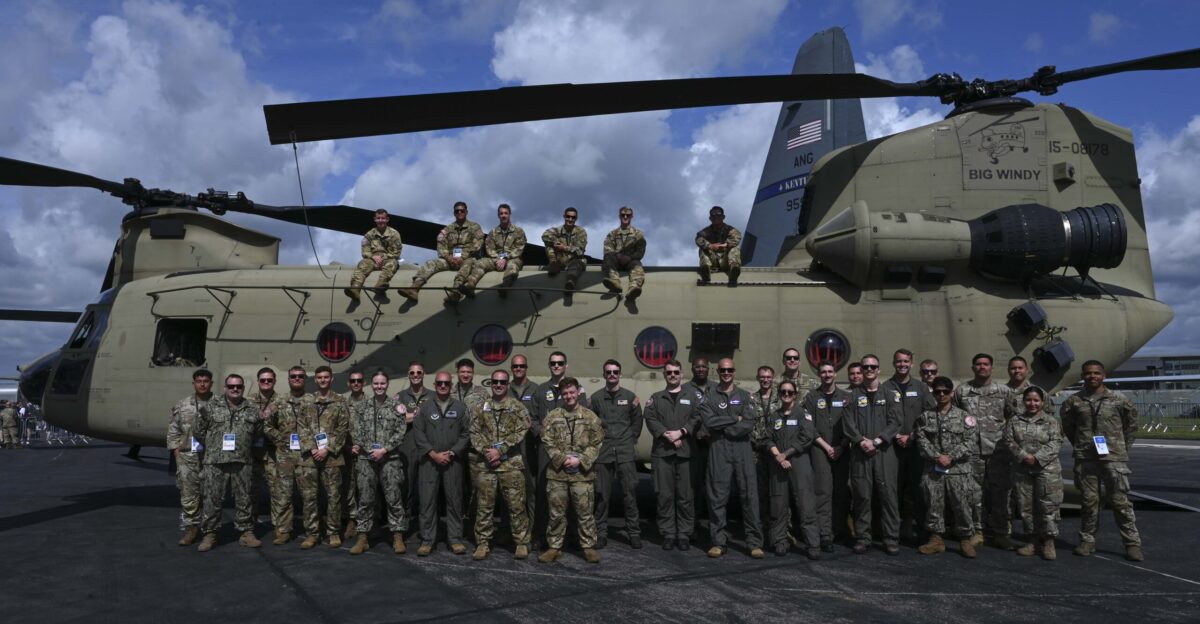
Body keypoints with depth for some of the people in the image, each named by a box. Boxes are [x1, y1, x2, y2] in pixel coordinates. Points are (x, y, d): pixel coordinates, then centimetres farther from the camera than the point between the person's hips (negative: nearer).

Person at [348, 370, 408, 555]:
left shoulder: (396, 406, 3)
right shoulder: (360, 405, 8)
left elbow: (400, 433, -2)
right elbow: (356, 429, 5)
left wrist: (384, 449, -11)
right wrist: (357, 444, -10)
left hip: (390, 459, -1)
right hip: (365, 459, 1)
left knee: (394, 498, 0)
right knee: (365, 499, 6)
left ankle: (398, 537, 7)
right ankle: (362, 537, 14)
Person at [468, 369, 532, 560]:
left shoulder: (518, 407, 3)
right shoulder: (480, 408, 11)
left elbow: (520, 432, -6)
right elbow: (474, 433, 4)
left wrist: (500, 449, -14)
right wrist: (486, 451, -11)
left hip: (511, 464, -2)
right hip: (484, 464, 2)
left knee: (516, 505, 1)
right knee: (484, 505, 6)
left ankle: (522, 543, 12)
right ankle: (483, 543, 17)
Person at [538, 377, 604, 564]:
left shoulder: (590, 417, 4)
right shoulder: (552, 417, 5)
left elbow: (596, 443, 0)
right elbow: (547, 442, 0)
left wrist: (580, 460, -11)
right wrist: (562, 459, -11)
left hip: (582, 473, -1)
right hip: (557, 472, 1)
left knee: (585, 512, 3)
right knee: (556, 512, 8)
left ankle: (589, 547, 16)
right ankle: (554, 547, 20)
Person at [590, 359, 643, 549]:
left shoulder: (630, 396, 6)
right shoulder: (596, 398, 5)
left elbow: (637, 421, 12)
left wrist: (631, 439, 6)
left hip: (625, 452, 0)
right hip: (603, 453, 0)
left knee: (630, 493, 0)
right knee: (602, 495, 4)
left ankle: (634, 533, 10)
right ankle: (601, 533, 15)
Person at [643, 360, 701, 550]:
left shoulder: (691, 397, 15)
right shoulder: (656, 398, 15)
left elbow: (696, 419, 2)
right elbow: (650, 419, 1)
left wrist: (681, 432, -13)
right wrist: (667, 435, -12)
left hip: (685, 451, 0)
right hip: (662, 452, 0)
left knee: (685, 496, 0)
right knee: (664, 495, 1)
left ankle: (684, 534, 8)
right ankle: (668, 534, 9)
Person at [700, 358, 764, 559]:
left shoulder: (744, 396, 11)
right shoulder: (709, 396, 8)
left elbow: (749, 425, -3)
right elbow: (709, 422, -9)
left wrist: (723, 429, -7)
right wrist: (734, 419, -7)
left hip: (742, 449, 1)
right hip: (718, 450, -1)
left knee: (750, 495, -1)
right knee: (717, 496, 0)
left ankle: (754, 542, 6)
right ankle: (718, 541, 9)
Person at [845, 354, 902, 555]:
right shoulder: (854, 396, 11)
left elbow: (895, 422, 1)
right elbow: (848, 423, 3)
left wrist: (876, 441, -10)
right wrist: (862, 441, -12)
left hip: (884, 451, 0)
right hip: (860, 453, 0)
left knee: (888, 495, -2)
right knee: (862, 496, 1)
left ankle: (891, 539, 6)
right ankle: (862, 538, 8)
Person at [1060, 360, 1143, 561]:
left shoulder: (1119, 400, 1)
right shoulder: (1074, 401, 3)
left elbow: (1131, 424, 12)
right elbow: (1066, 425, 15)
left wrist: (1123, 447, 10)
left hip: (1114, 457, -1)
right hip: (1085, 459, 1)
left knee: (1120, 501, 0)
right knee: (1088, 500, 7)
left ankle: (1132, 543, 9)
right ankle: (1087, 541, 16)